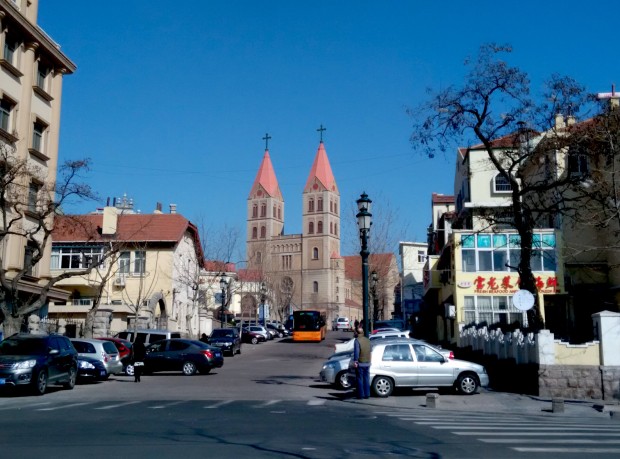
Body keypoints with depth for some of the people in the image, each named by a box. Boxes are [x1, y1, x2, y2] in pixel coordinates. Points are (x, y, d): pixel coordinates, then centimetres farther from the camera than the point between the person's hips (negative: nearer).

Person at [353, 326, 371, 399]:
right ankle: (367, 394, 14)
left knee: (359, 379, 1)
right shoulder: (367, 340, 9)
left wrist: (355, 361, -15)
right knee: (366, 379, 12)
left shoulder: (357, 340, -13)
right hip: (367, 363, 6)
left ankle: (360, 394, 3)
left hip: (360, 363, -6)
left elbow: (356, 352, -18)